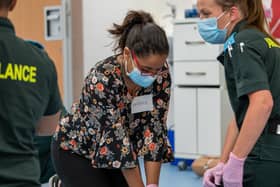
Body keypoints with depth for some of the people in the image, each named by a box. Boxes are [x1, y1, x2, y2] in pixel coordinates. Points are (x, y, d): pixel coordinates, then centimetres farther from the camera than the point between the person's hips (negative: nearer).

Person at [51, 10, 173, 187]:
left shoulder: (161, 75, -20)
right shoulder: (102, 79, -34)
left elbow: (154, 130, -18)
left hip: (118, 149, 5)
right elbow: (116, 139, -32)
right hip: (77, 149, -5)